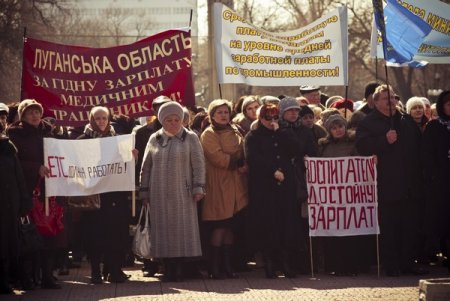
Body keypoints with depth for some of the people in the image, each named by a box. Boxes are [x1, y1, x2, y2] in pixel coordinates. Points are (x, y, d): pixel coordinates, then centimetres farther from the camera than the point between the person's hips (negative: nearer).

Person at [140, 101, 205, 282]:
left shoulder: (190, 138, 3)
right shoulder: (154, 139, 9)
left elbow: (198, 165, 0)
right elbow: (146, 168, 12)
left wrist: (198, 188, -8)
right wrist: (144, 192, 8)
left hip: (182, 194, -2)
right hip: (160, 195, 2)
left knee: (182, 230, -3)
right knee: (163, 230, 0)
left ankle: (179, 270, 1)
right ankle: (168, 269, 4)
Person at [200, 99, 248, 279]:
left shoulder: (235, 132, 17)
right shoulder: (208, 135, -4)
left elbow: (244, 154, 15)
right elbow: (219, 159, -14)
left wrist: (244, 166, -5)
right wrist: (237, 163, -6)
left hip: (236, 186, 6)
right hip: (218, 185, -6)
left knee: (231, 226, 6)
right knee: (219, 227, -10)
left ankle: (227, 264, 11)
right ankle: (214, 267, -7)